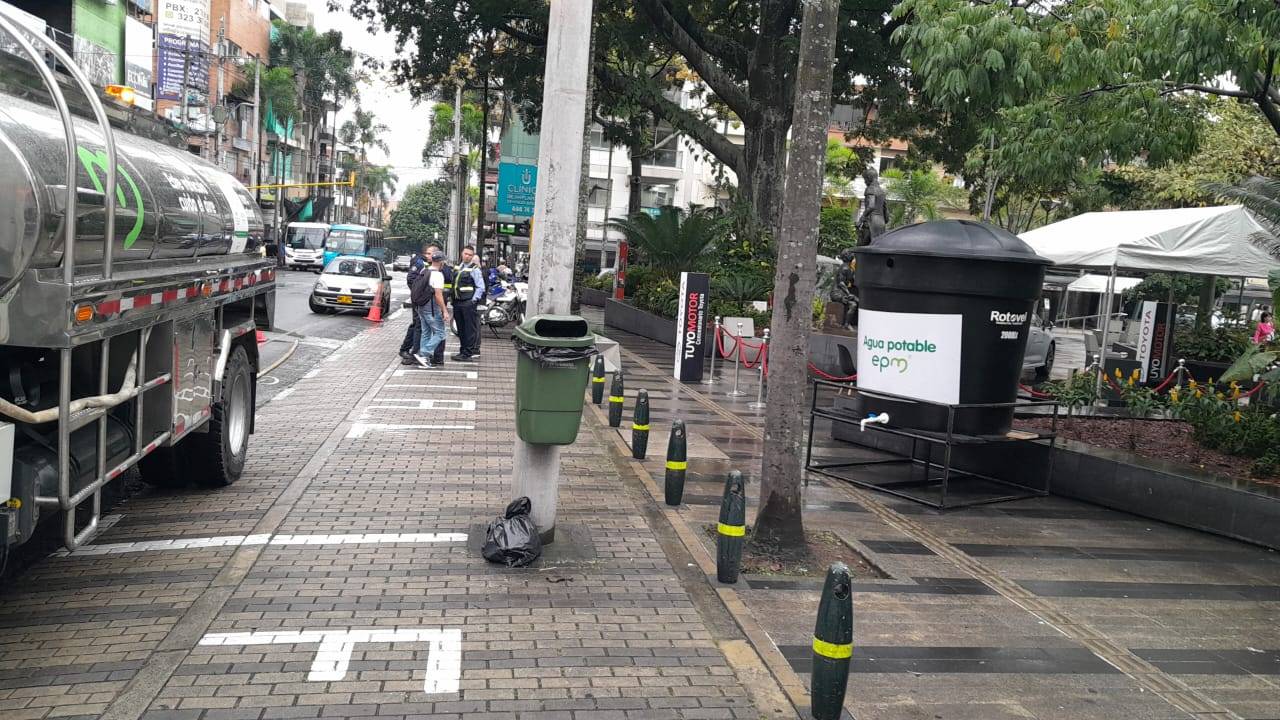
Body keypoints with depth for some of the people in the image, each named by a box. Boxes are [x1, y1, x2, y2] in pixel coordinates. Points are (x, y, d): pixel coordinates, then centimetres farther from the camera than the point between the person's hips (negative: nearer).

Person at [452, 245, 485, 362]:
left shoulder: (474, 269, -6)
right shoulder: (457, 268, 15)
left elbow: (481, 287, -9)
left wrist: (474, 300, -15)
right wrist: (453, 300, 13)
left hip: (468, 303, -7)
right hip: (457, 303, 7)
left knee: (470, 329, -4)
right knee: (461, 329, 14)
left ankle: (468, 353, -3)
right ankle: (463, 351, 23)